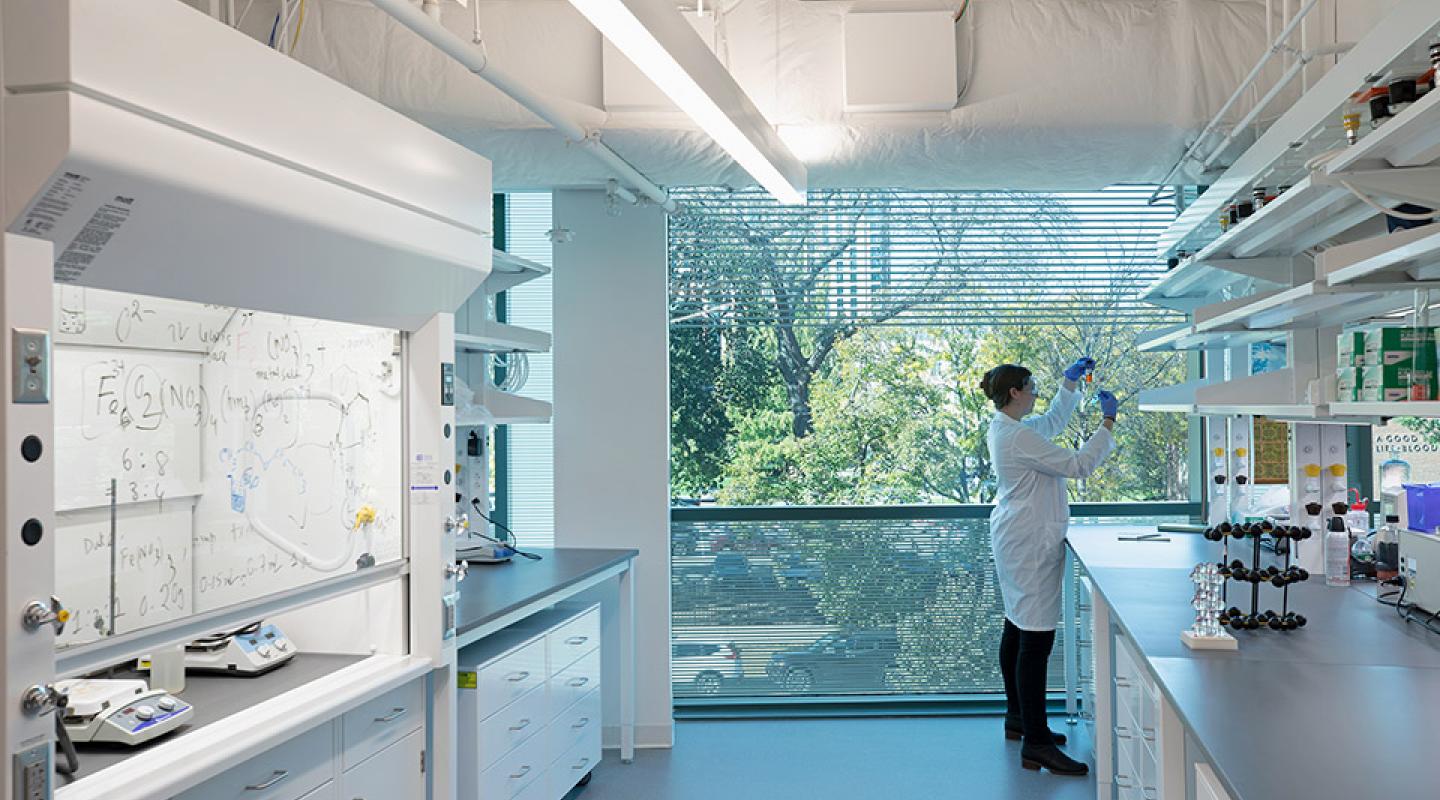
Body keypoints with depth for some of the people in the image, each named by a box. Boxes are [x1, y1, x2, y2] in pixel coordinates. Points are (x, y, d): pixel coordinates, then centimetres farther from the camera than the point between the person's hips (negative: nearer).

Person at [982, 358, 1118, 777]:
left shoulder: (1005, 428, 11)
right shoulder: (1017, 436, -20)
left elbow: (1053, 422, 28)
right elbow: (1077, 464, -20)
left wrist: (1070, 382, 21)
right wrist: (1108, 421, -12)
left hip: (1016, 539, 11)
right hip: (1031, 543, -11)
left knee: (1017, 628, 18)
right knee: (1036, 638, -10)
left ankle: (1017, 718, 30)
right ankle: (1036, 743, -9)